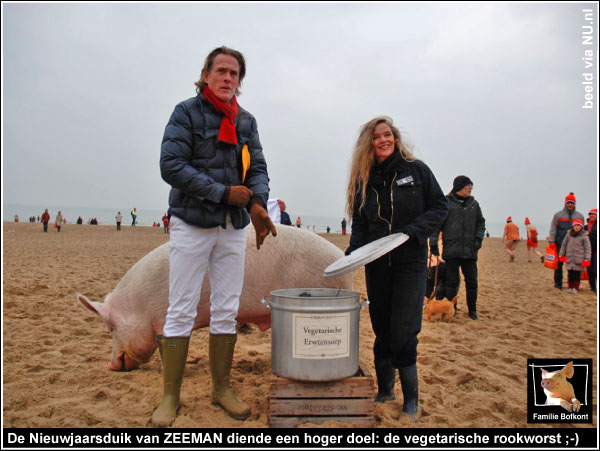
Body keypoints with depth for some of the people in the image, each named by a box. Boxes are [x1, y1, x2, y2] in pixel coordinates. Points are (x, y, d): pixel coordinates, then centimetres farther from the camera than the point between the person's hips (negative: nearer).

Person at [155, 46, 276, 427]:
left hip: (234, 227, 5)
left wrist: (257, 202, -12)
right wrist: (224, 192, -14)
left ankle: (222, 388, 22)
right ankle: (171, 397, 13)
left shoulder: (246, 121, 14)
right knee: (181, 313, -1)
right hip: (191, 224, -4)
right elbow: (171, 166, -12)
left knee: (227, 313, 8)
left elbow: (258, 169, 9)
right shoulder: (187, 112, -1)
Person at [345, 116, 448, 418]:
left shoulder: (416, 170, 1)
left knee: (402, 332, -8)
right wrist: (352, 253, -7)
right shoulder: (363, 180, 9)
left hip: (410, 261, -3)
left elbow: (440, 207, 1)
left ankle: (411, 398, 9)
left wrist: (413, 230, -15)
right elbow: (360, 226, 10)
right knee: (382, 331, 9)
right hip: (377, 265, 3)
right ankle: (385, 389, 26)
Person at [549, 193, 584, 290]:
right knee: (559, 264, 2)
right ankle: (558, 283, 11)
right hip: (560, 244, -2)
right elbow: (553, 229, 1)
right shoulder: (558, 215, 5)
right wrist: (551, 241, -6)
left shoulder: (580, 216, 12)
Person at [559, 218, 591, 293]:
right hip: (570, 258, 3)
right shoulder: (568, 234, 5)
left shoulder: (584, 236, -3)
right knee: (570, 274, 6)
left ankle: (576, 288, 11)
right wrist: (561, 255, 13)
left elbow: (588, 248, -2)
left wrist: (587, 259, -7)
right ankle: (570, 287, 16)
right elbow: (564, 245, 14)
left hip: (579, 259, -2)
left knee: (577, 274, 2)